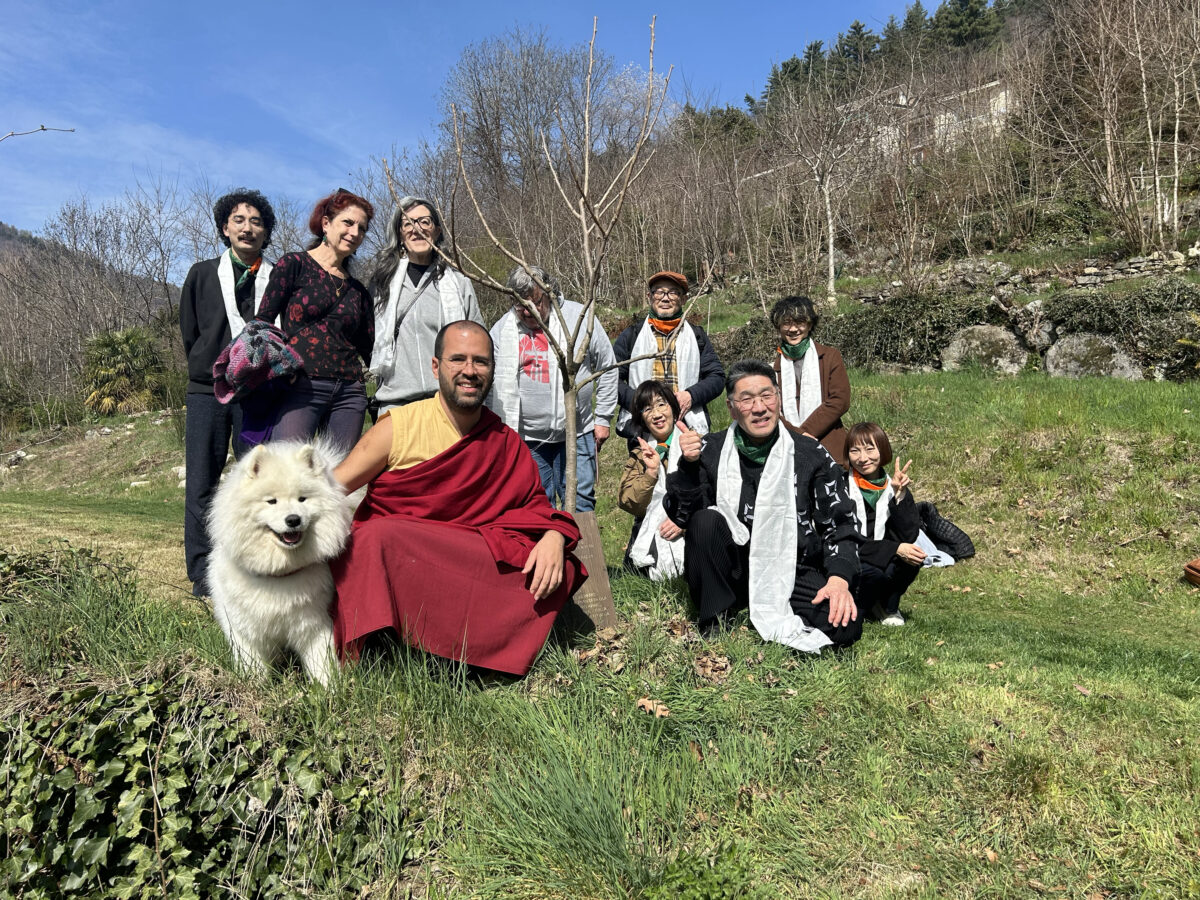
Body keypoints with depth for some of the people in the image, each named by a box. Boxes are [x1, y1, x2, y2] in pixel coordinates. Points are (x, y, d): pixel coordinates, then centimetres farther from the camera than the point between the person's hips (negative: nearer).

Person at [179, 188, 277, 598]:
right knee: (201, 483, -1)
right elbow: (189, 334, 15)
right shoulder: (202, 275, 11)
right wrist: (211, 370, 12)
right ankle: (203, 575, 6)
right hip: (208, 390, 1)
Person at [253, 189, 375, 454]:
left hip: (349, 393, 5)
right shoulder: (294, 264, 7)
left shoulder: (358, 290, 19)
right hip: (300, 387, -4)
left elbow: (370, 350, 20)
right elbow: (262, 321, 2)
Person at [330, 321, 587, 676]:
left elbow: (535, 504, 12)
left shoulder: (505, 442, 9)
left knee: (560, 569, -17)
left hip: (472, 560, 4)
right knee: (381, 536, -36)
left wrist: (554, 536, -11)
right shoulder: (398, 427, -2)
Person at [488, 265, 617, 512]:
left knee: (580, 504, 1)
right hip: (525, 439, 2)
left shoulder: (579, 317, -3)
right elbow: (492, 384, 10)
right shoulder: (502, 330, 2)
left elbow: (607, 368, 4)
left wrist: (602, 419, 3)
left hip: (577, 434, -2)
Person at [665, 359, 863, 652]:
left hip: (791, 573, 0)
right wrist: (688, 465, -24)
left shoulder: (811, 455, 0)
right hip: (730, 571, 0)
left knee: (845, 625, -25)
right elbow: (681, 517, -8)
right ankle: (714, 621, -11)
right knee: (705, 520, -28)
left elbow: (840, 522, 0)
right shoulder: (710, 451, -1)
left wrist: (839, 579, -16)